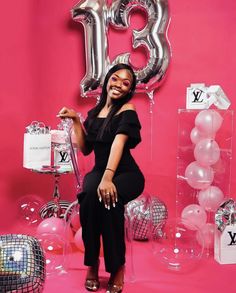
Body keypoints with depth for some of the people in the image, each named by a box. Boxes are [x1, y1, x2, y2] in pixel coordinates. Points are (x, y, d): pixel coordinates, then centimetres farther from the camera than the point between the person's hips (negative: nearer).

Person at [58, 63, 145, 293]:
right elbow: (85, 149, 16)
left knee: (108, 196, -37)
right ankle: (92, 263, -14)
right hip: (99, 170, 4)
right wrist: (76, 121, 8)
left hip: (126, 173, -4)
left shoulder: (127, 110, -6)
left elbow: (118, 143, -24)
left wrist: (108, 178, -37)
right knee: (89, 195, -31)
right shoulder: (94, 112, 12)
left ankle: (117, 266, -17)